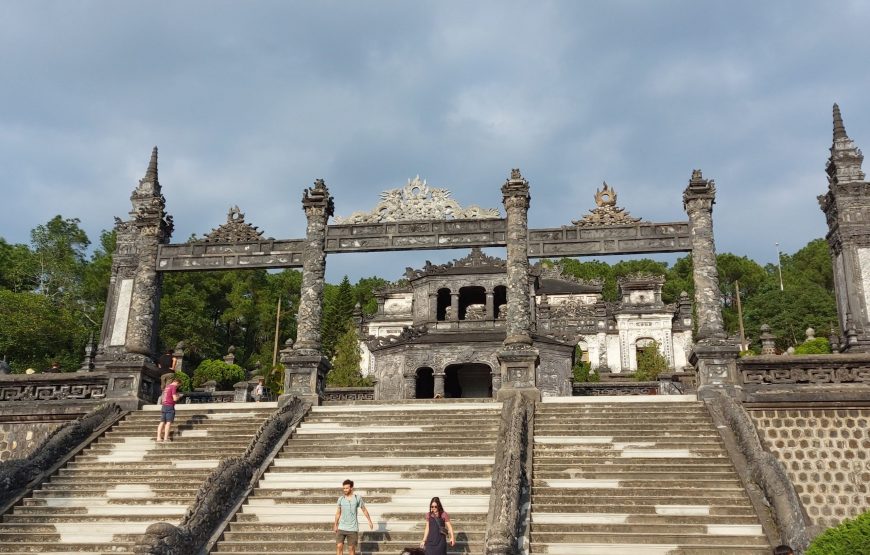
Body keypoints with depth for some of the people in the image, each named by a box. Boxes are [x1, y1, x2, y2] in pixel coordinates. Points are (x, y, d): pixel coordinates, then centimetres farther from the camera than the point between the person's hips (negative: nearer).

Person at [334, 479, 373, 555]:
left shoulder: (357, 498, -5)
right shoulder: (341, 499, -1)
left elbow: (364, 510, 7)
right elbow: (338, 513, 11)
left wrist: (370, 521, 11)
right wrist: (335, 525, 15)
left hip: (353, 528, -1)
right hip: (341, 528, 1)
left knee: (351, 548, 4)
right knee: (339, 546, -8)